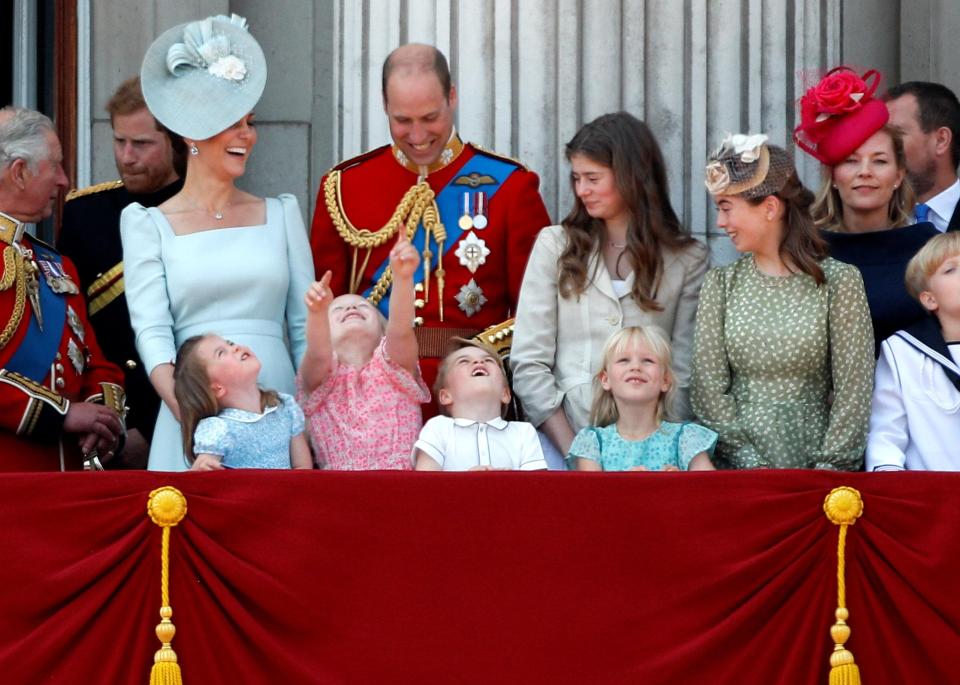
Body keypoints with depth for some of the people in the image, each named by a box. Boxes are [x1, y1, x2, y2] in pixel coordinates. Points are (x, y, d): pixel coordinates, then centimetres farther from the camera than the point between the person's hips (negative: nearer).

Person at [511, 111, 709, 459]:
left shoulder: (687, 260, 9)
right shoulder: (555, 245, 11)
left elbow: (686, 371, 4)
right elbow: (528, 363, 5)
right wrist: (572, 450, -5)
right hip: (565, 429, 0)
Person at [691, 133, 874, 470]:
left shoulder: (838, 281, 0)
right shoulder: (721, 283, 7)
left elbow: (853, 390, -2)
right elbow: (708, 384, 2)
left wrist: (830, 468, -10)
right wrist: (751, 462, -8)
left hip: (813, 457, -1)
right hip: (735, 463, 1)